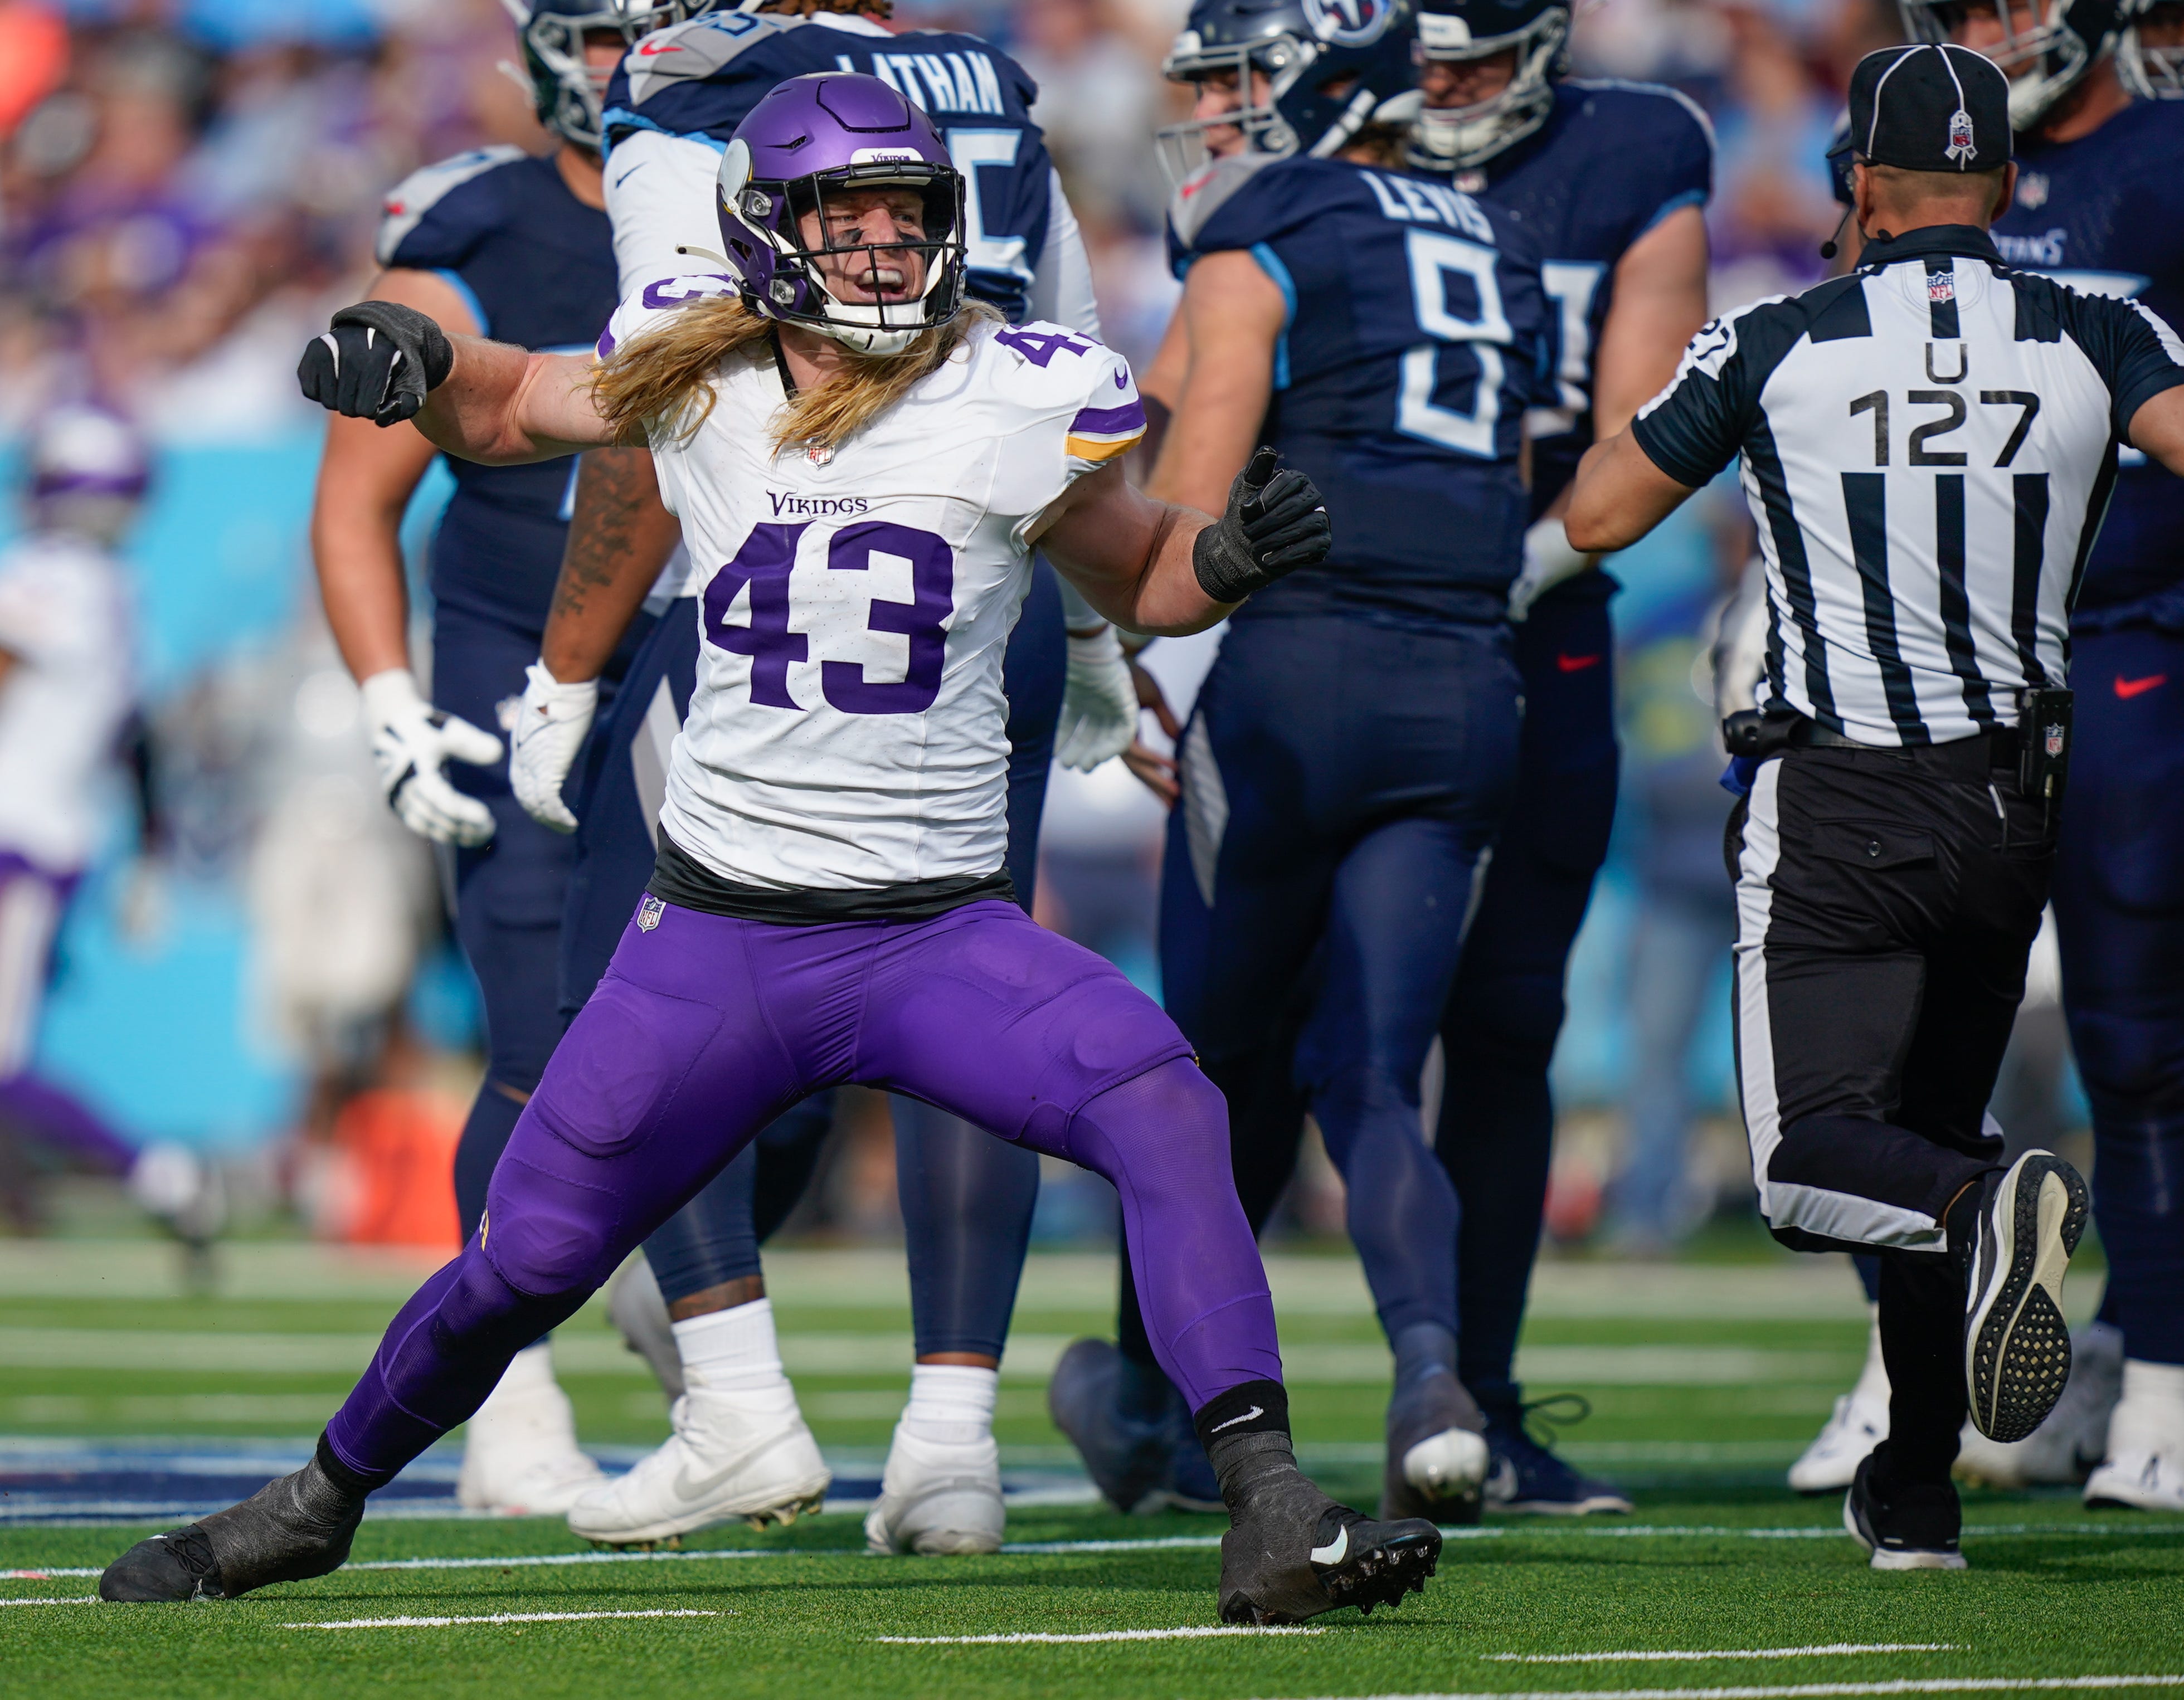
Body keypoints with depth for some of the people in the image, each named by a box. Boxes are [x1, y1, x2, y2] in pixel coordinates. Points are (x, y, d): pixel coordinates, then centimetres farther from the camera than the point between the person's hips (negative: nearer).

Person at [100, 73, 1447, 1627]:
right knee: (523, 1265, 4)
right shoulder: (696, 380, 1)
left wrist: (1235, 553, -12)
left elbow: (1139, 585, 10)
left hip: (940, 935, -1)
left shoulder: (1020, 406, -5)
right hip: (717, 934, 2)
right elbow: (504, 410, 20)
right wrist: (413, 355, -2)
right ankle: (318, 1503, 32)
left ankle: (1273, 1524, -28)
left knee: (1169, 1115, -27)